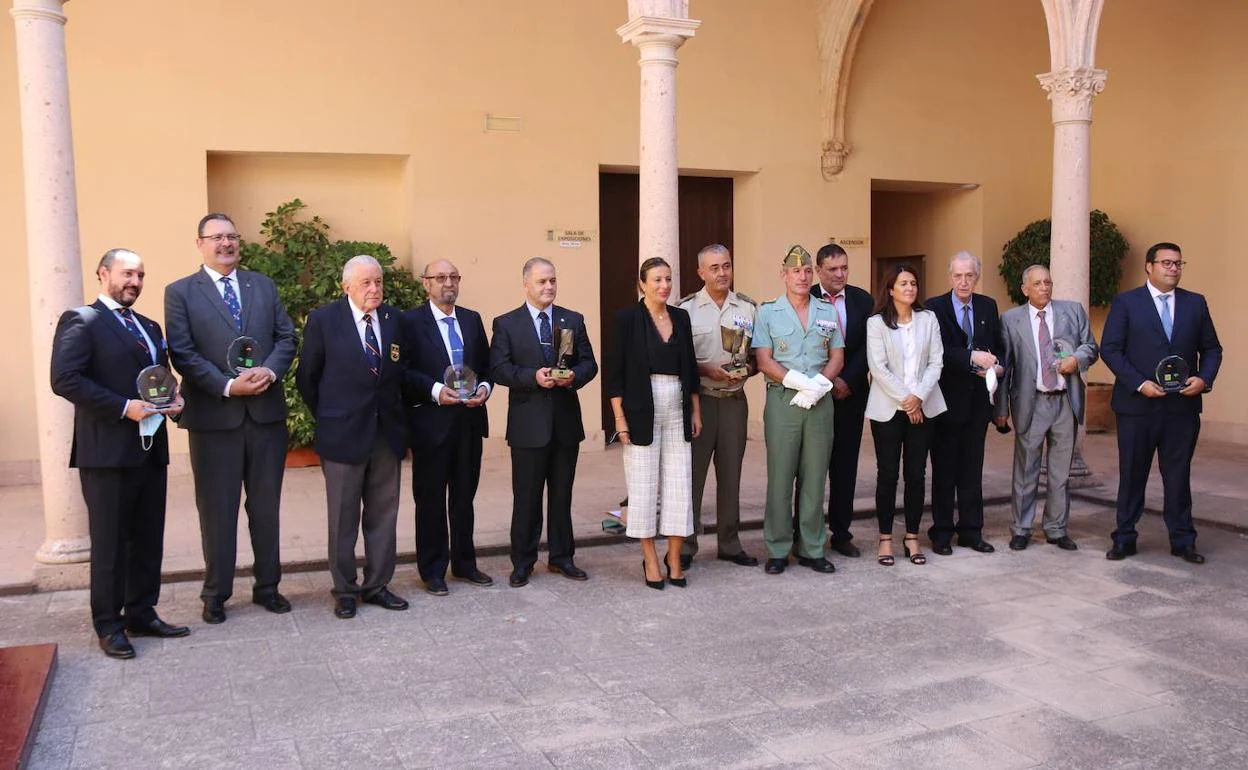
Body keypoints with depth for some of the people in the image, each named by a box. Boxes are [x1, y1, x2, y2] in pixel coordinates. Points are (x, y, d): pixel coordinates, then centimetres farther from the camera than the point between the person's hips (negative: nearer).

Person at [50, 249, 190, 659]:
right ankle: (109, 626, 12)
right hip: (107, 451, -7)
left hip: (150, 448, 7)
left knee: (148, 539, 12)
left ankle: (142, 614, 24)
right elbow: (65, 379, -16)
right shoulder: (80, 321, -5)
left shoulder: (149, 327, 19)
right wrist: (123, 407, -21)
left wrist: (174, 400, 1)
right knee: (109, 542, 2)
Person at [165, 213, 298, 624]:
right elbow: (182, 354, -8)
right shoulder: (180, 292, 0)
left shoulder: (263, 285, 11)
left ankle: (267, 586, 24)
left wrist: (269, 371, -11)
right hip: (214, 416, -3)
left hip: (266, 411, 3)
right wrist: (227, 386, -17)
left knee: (267, 506, 11)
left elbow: (286, 337, 7)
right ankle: (216, 594, 19)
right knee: (217, 510, 6)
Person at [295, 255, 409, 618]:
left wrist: (394, 411, 9)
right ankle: (344, 591, 18)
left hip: (387, 432, 4)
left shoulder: (394, 319, 4)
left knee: (383, 514, 10)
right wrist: (326, 418, 4)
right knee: (343, 517, 6)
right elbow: (306, 377, 1)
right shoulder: (323, 320, -6)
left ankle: (377, 585, 22)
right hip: (343, 433, -4)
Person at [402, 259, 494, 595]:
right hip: (431, 422, -5)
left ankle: (464, 563, 25)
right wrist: (435, 391, -20)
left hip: (469, 420, 5)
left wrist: (484, 387, -5)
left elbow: (486, 364, 14)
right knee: (431, 499, 5)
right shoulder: (411, 321, -4)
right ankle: (433, 571, 15)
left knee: (465, 496, 13)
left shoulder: (472, 320, 12)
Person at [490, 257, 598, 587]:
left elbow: (589, 363, 7)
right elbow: (498, 369, -7)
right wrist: (533, 377, -21)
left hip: (567, 422, 3)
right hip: (528, 424, -3)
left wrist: (574, 376, -14)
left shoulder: (573, 320, 9)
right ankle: (523, 562, 16)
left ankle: (561, 557, 25)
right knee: (526, 497, 4)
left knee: (562, 494, 12)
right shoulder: (506, 324, 0)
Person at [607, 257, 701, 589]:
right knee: (644, 484, 2)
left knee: (679, 484, 3)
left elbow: (690, 368, 15)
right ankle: (650, 559, 14)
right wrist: (620, 419, -10)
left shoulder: (681, 317, 9)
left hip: (678, 412, 4)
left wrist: (696, 412, 12)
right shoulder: (627, 318, -5)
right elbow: (614, 372, -6)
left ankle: (674, 558, 14)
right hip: (642, 413, -4)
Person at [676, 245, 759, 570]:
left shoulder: (749, 308, 7)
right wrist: (707, 369, -15)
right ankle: (685, 546, 10)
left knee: (731, 473, 11)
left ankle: (729, 543, 22)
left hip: (734, 400, 3)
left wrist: (746, 369, -9)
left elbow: (759, 355, 11)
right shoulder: (686, 309, -2)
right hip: (698, 399, -3)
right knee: (692, 473, 0)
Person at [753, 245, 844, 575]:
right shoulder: (768, 312, 3)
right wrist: (802, 383, -14)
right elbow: (764, 362, -4)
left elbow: (837, 358, 9)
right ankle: (777, 550, 7)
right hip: (782, 399, -3)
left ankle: (811, 549, 13)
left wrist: (818, 386, -10)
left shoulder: (828, 312, 12)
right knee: (780, 476, -1)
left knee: (815, 476, 6)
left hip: (820, 401, 3)